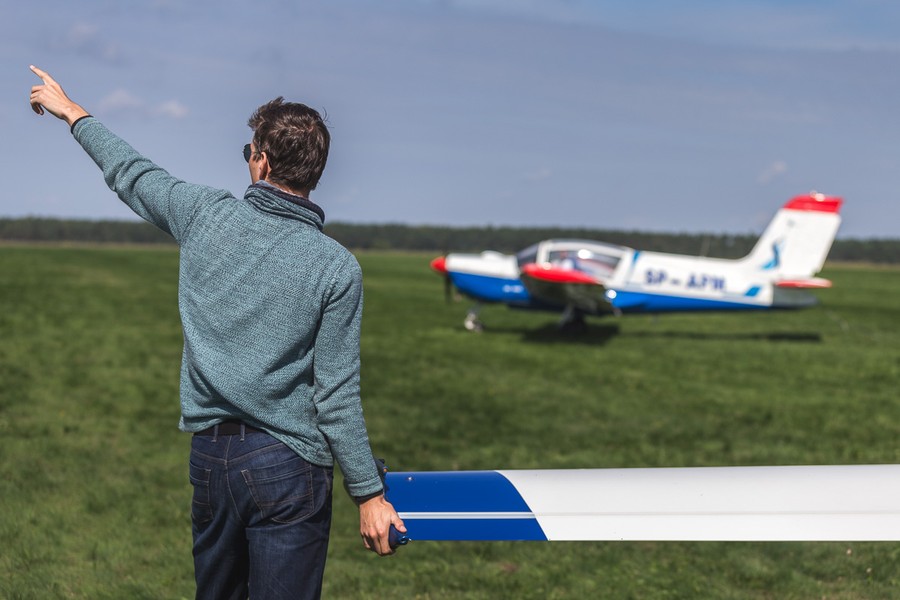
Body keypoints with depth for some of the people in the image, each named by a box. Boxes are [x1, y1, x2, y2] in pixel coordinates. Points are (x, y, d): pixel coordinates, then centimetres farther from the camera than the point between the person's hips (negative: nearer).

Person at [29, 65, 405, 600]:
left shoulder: (205, 214, -3)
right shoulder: (338, 268, -12)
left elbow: (131, 173, 16)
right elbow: (337, 397, -12)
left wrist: (71, 111, 35)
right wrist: (369, 494, -3)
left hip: (210, 454, 4)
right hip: (287, 465, -4)